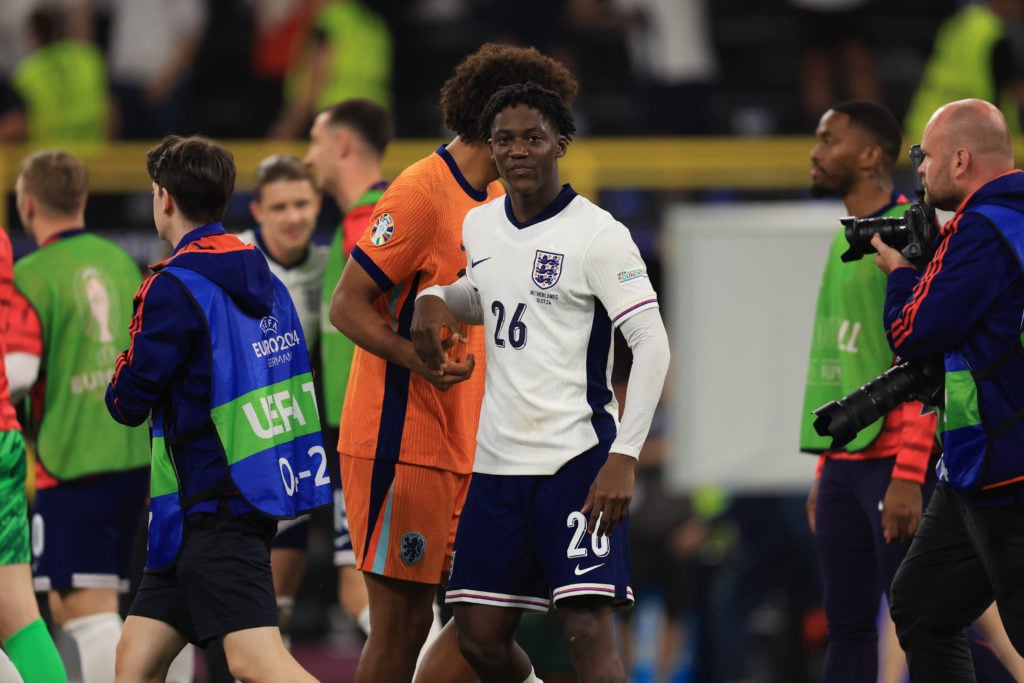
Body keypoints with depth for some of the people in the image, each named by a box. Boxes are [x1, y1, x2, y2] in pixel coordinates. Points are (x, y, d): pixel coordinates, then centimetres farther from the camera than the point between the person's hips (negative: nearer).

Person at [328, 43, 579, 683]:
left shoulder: (497, 200, 15)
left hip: (466, 450, 9)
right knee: (403, 621, -6)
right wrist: (420, 361, -29)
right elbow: (347, 306, -14)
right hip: (401, 444, -9)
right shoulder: (421, 192, -12)